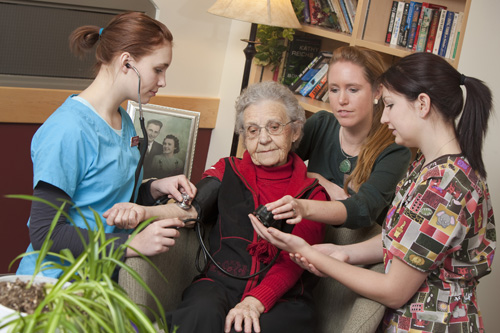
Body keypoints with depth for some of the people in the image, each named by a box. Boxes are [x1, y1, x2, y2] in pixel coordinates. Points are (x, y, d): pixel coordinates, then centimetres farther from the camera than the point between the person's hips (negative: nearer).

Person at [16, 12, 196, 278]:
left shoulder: (124, 121, 10)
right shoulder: (67, 129, -19)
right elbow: (44, 233, -20)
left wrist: (155, 188, 1)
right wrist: (133, 244, -23)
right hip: (54, 281, -7)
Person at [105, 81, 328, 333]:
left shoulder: (312, 193, 8)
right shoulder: (228, 171, 13)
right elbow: (191, 207, -5)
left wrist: (255, 302, -23)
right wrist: (143, 212, -28)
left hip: (283, 298, 0)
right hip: (221, 284, 1)